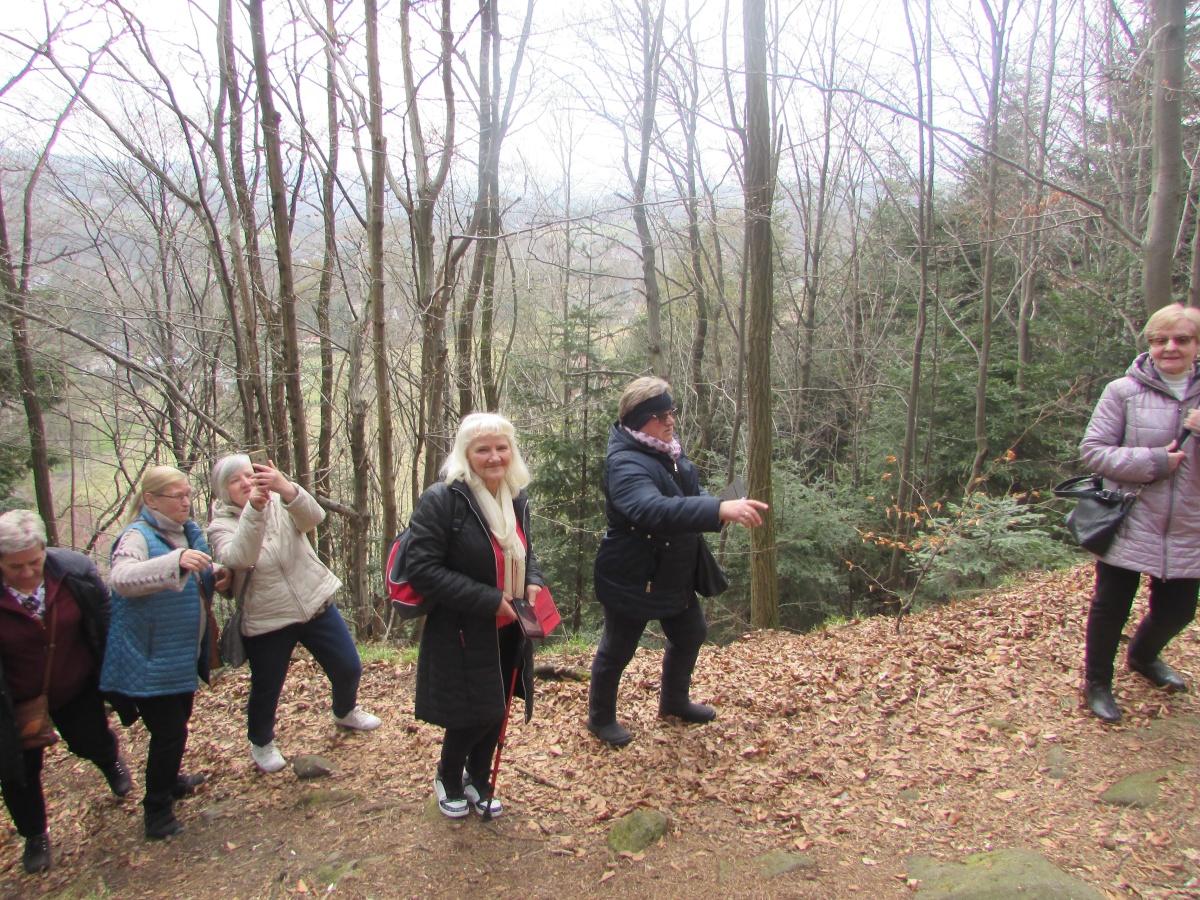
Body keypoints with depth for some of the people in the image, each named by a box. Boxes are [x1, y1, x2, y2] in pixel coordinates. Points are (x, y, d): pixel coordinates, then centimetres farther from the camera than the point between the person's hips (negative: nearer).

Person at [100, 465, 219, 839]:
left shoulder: (190, 532, 8)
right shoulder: (137, 536, -17)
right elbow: (121, 579, -38)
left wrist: (216, 576, 3)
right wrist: (175, 561, -50)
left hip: (184, 656, 8)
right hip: (150, 662, -8)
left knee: (178, 723, 23)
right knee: (169, 732, -4)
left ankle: (170, 782, 45)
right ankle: (157, 810, 15)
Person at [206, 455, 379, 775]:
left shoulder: (281, 504, -3)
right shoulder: (221, 526, -9)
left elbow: (313, 516, -26)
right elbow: (238, 557, -31)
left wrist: (287, 489, -47)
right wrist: (253, 508, -44)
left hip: (316, 604, 3)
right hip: (266, 621, -3)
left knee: (349, 668, 12)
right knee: (266, 689, 9)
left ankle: (345, 712, 43)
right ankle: (261, 743, 40)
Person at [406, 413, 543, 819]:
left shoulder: (517, 499, 3)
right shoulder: (442, 500, -20)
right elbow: (423, 570, -23)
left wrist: (533, 584, -5)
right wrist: (489, 600, -25)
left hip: (508, 633, 7)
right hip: (462, 636, -6)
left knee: (496, 713, 17)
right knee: (472, 717, 3)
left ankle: (478, 782, 43)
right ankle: (448, 779, 35)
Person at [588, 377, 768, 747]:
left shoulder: (669, 450, 0)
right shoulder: (625, 464, -29)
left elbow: (688, 497, 16)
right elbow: (655, 509, -48)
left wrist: (726, 507, -6)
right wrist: (720, 509, -57)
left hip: (675, 574, 9)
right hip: (631, 580, -9)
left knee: (690, 634, 23)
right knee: (617, 650, 10)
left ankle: (674, 700, 48)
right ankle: (600, 718, 34)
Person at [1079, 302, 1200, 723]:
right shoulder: (1124, 391, -7)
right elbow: (1092, 449, -9)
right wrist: (1153, 462, -19)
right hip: (1128, 524, -3)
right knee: (1111, 608, 7)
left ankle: (1142, 656, 47)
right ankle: (1097, 684, 28)